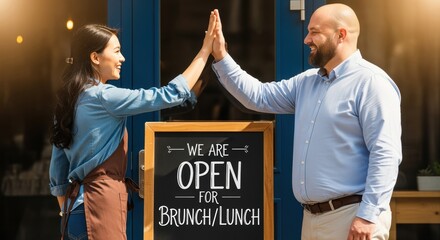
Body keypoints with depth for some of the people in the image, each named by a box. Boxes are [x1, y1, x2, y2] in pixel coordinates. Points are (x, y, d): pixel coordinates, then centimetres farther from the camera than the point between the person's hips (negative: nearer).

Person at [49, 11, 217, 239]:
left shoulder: (70, 100, 12)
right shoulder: (103, 96, -14)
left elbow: (58, 173, 15)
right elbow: (170, 95, -15)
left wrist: (68, 218, 21)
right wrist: (205, 51, -9)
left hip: (80, 207, 9)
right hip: (101, 205, -9)